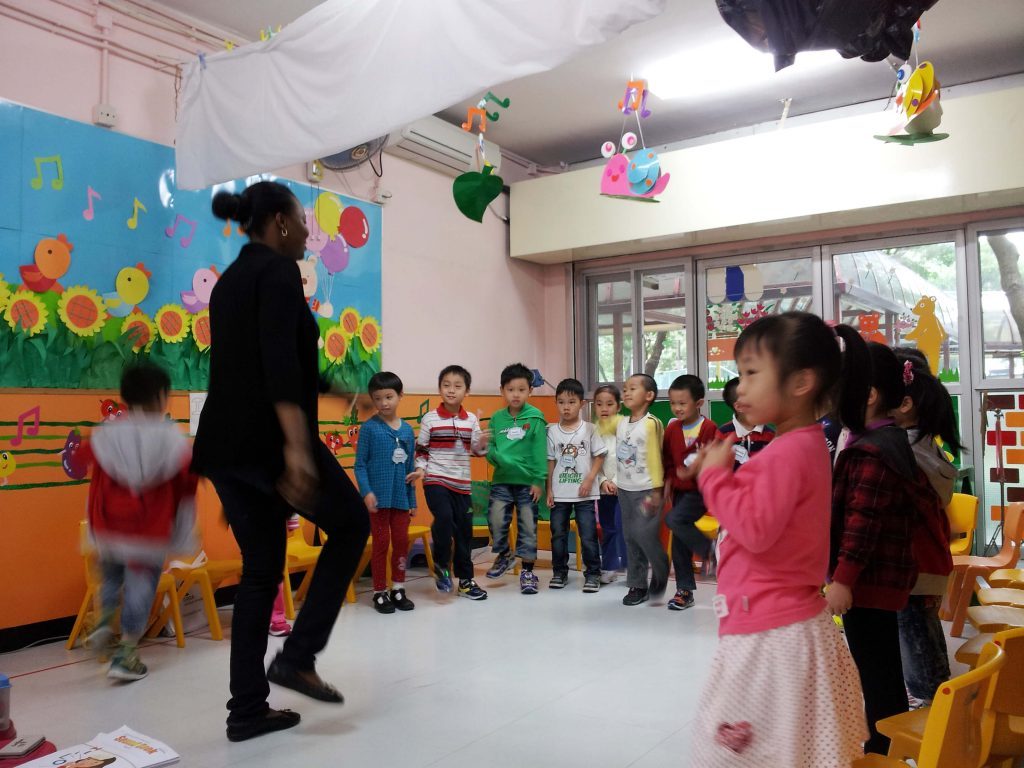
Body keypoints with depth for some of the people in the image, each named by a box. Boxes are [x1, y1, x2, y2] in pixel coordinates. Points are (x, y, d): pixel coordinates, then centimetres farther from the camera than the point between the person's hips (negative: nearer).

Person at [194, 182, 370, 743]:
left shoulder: (230, 278, 19)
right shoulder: (278, 270, -8)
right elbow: (279, 361, -22)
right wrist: (296, 445, -30)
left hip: (225, 443, 9)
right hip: (268, 440, -9)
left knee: (260, 570, 13)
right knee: (351, 524, 10)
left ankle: (247, 709, 17)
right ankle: (297, 655, 6)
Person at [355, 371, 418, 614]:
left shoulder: (407, 430, 6)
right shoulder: (369, 428, -6)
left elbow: (410, 468, 10)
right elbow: (360, 464, -7)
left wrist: (412, 499, 11)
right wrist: (366, 491, -19)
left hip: (401, 498, 4)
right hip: (378, 497, -4)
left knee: (401, 542, 10)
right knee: (381, 543, 5)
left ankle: (398, 589, 25)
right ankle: (380, 593, 18)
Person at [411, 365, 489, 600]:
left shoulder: (471, 419, 4)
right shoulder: (430, 419, -4)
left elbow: (476, 450, 7)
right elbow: (421, 449, 2)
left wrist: (482, 444, -14)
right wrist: (420, 470, -13)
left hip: (461, 482, 4)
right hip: (435, 480, -3)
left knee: (464, 528, 8)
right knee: (444, 518, -25)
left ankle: (465, 579, 22)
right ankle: (441, 565, 0)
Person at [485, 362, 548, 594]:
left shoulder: (535, 418, -7)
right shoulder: (497, 418, 3)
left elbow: (540, 452, -7)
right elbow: (490, 447, 6)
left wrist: (539, 480, -9)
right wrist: (497, 456, -16)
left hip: (527, 482, -2)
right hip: (502, 480, 2)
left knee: (528, 525, 6)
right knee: (496, 518, -7)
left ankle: (527, 571, 20)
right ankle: (504, 554, 22)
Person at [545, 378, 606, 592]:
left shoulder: (589, 429, -3)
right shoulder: (552, 431, 1)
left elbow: (599, 456, 0)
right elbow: (550, 462, 4)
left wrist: (589, 480, -10)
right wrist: (549, 490, 1)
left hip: (584, 493, -2)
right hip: (559, 493, 2)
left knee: (588, 536, 0)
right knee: (558, 534, 10)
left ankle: (593, 574, 13)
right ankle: (559, 572, 24)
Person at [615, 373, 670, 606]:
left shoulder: (651, 423, -13)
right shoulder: (621, 424, 7)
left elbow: (655, 457, -13)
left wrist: (656, 490, -13)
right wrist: (617, 483, 13)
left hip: (646, 490, -7)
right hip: (624, 489, 7)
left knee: (644, 534, -12)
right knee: (630, 537, 9)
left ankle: (660, 573, 14)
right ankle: (637, 585, 19)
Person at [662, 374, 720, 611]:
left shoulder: (708, 428, -11)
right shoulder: (671, 429, 5)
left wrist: (695, 470, -24)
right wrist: (667, 483, -1)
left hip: (700, 490, -6)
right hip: (680, 491, 6)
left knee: (673, 520, -26)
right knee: (679, 541, 8)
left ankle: (709, 549, -4)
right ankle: (685, 590, 20)